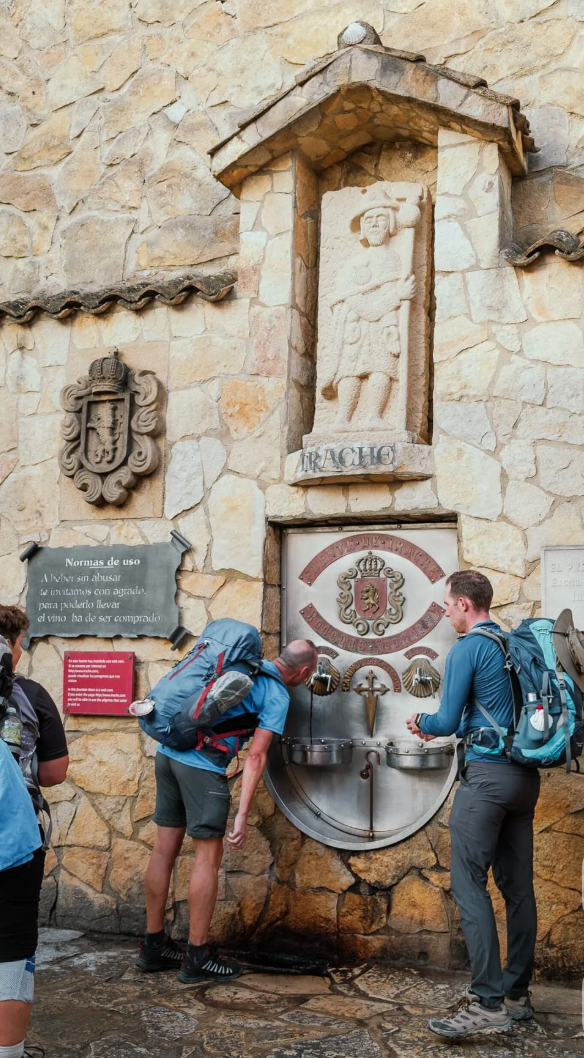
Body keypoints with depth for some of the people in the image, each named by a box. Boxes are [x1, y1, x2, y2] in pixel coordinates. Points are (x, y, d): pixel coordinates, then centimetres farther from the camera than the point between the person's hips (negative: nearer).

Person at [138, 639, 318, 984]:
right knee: (208, 856, 3)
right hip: (203, 765, -8)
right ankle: (197, 958, 10)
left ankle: (154, 946, 24)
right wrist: (243, 815, -10)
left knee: (164, 850, 13)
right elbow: (256, 756, -10)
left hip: (168, 752, 8)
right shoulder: (277, 695, -3)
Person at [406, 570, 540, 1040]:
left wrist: (423, 723, 12)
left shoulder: (468, 649, -10)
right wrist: (444, 728, 25)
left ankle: (489, 1003, -8)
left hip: (487, 775, -8)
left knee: (470, 884, -6)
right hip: (525, 776, 8)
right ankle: (518, 995, 20)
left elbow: (447, 721, -10)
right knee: (517, 885, 12)